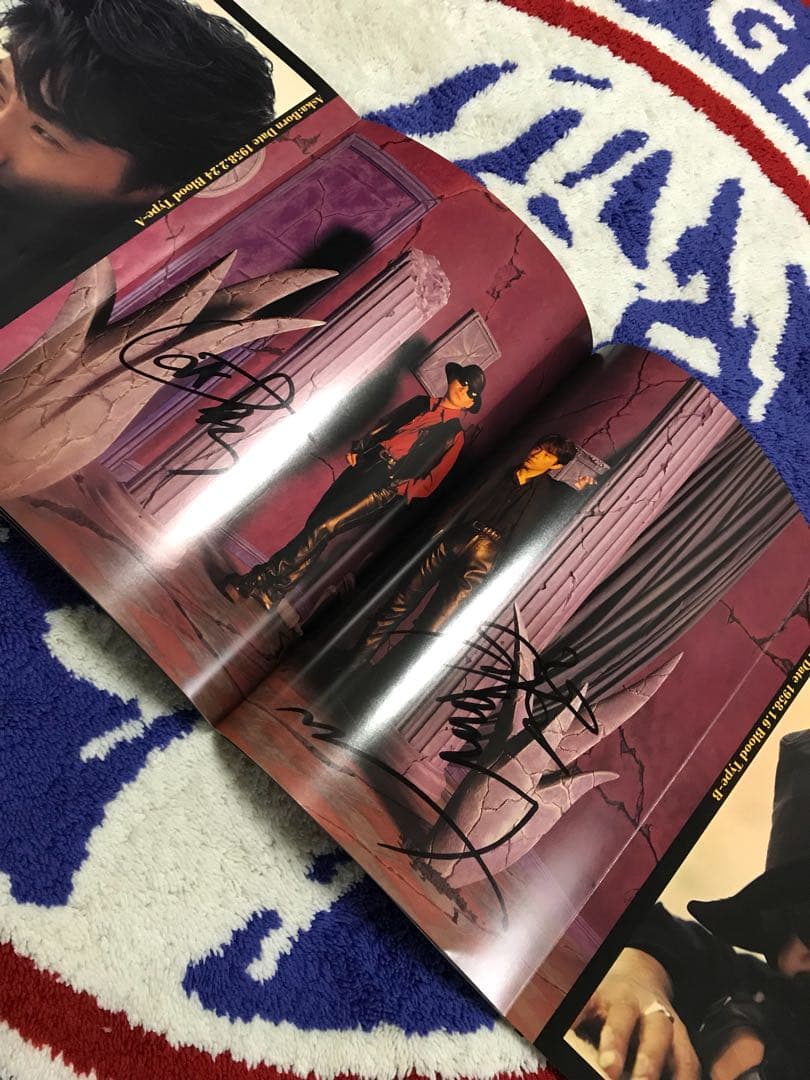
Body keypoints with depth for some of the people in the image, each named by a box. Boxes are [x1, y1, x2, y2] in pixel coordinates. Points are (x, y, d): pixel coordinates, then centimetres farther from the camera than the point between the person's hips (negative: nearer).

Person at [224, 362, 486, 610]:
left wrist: (405, 491, -12)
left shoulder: (454, 434, 6)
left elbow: (432, 480, 3)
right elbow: (382, 426, 23)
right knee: (316, 522, -5)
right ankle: (273, 590, 3)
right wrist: (357, 449, 10)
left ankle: (256, 582, -9)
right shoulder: (422, 403, 18)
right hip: (366, 466, 5)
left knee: (323, 528, -15)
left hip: (388, 487, -5)